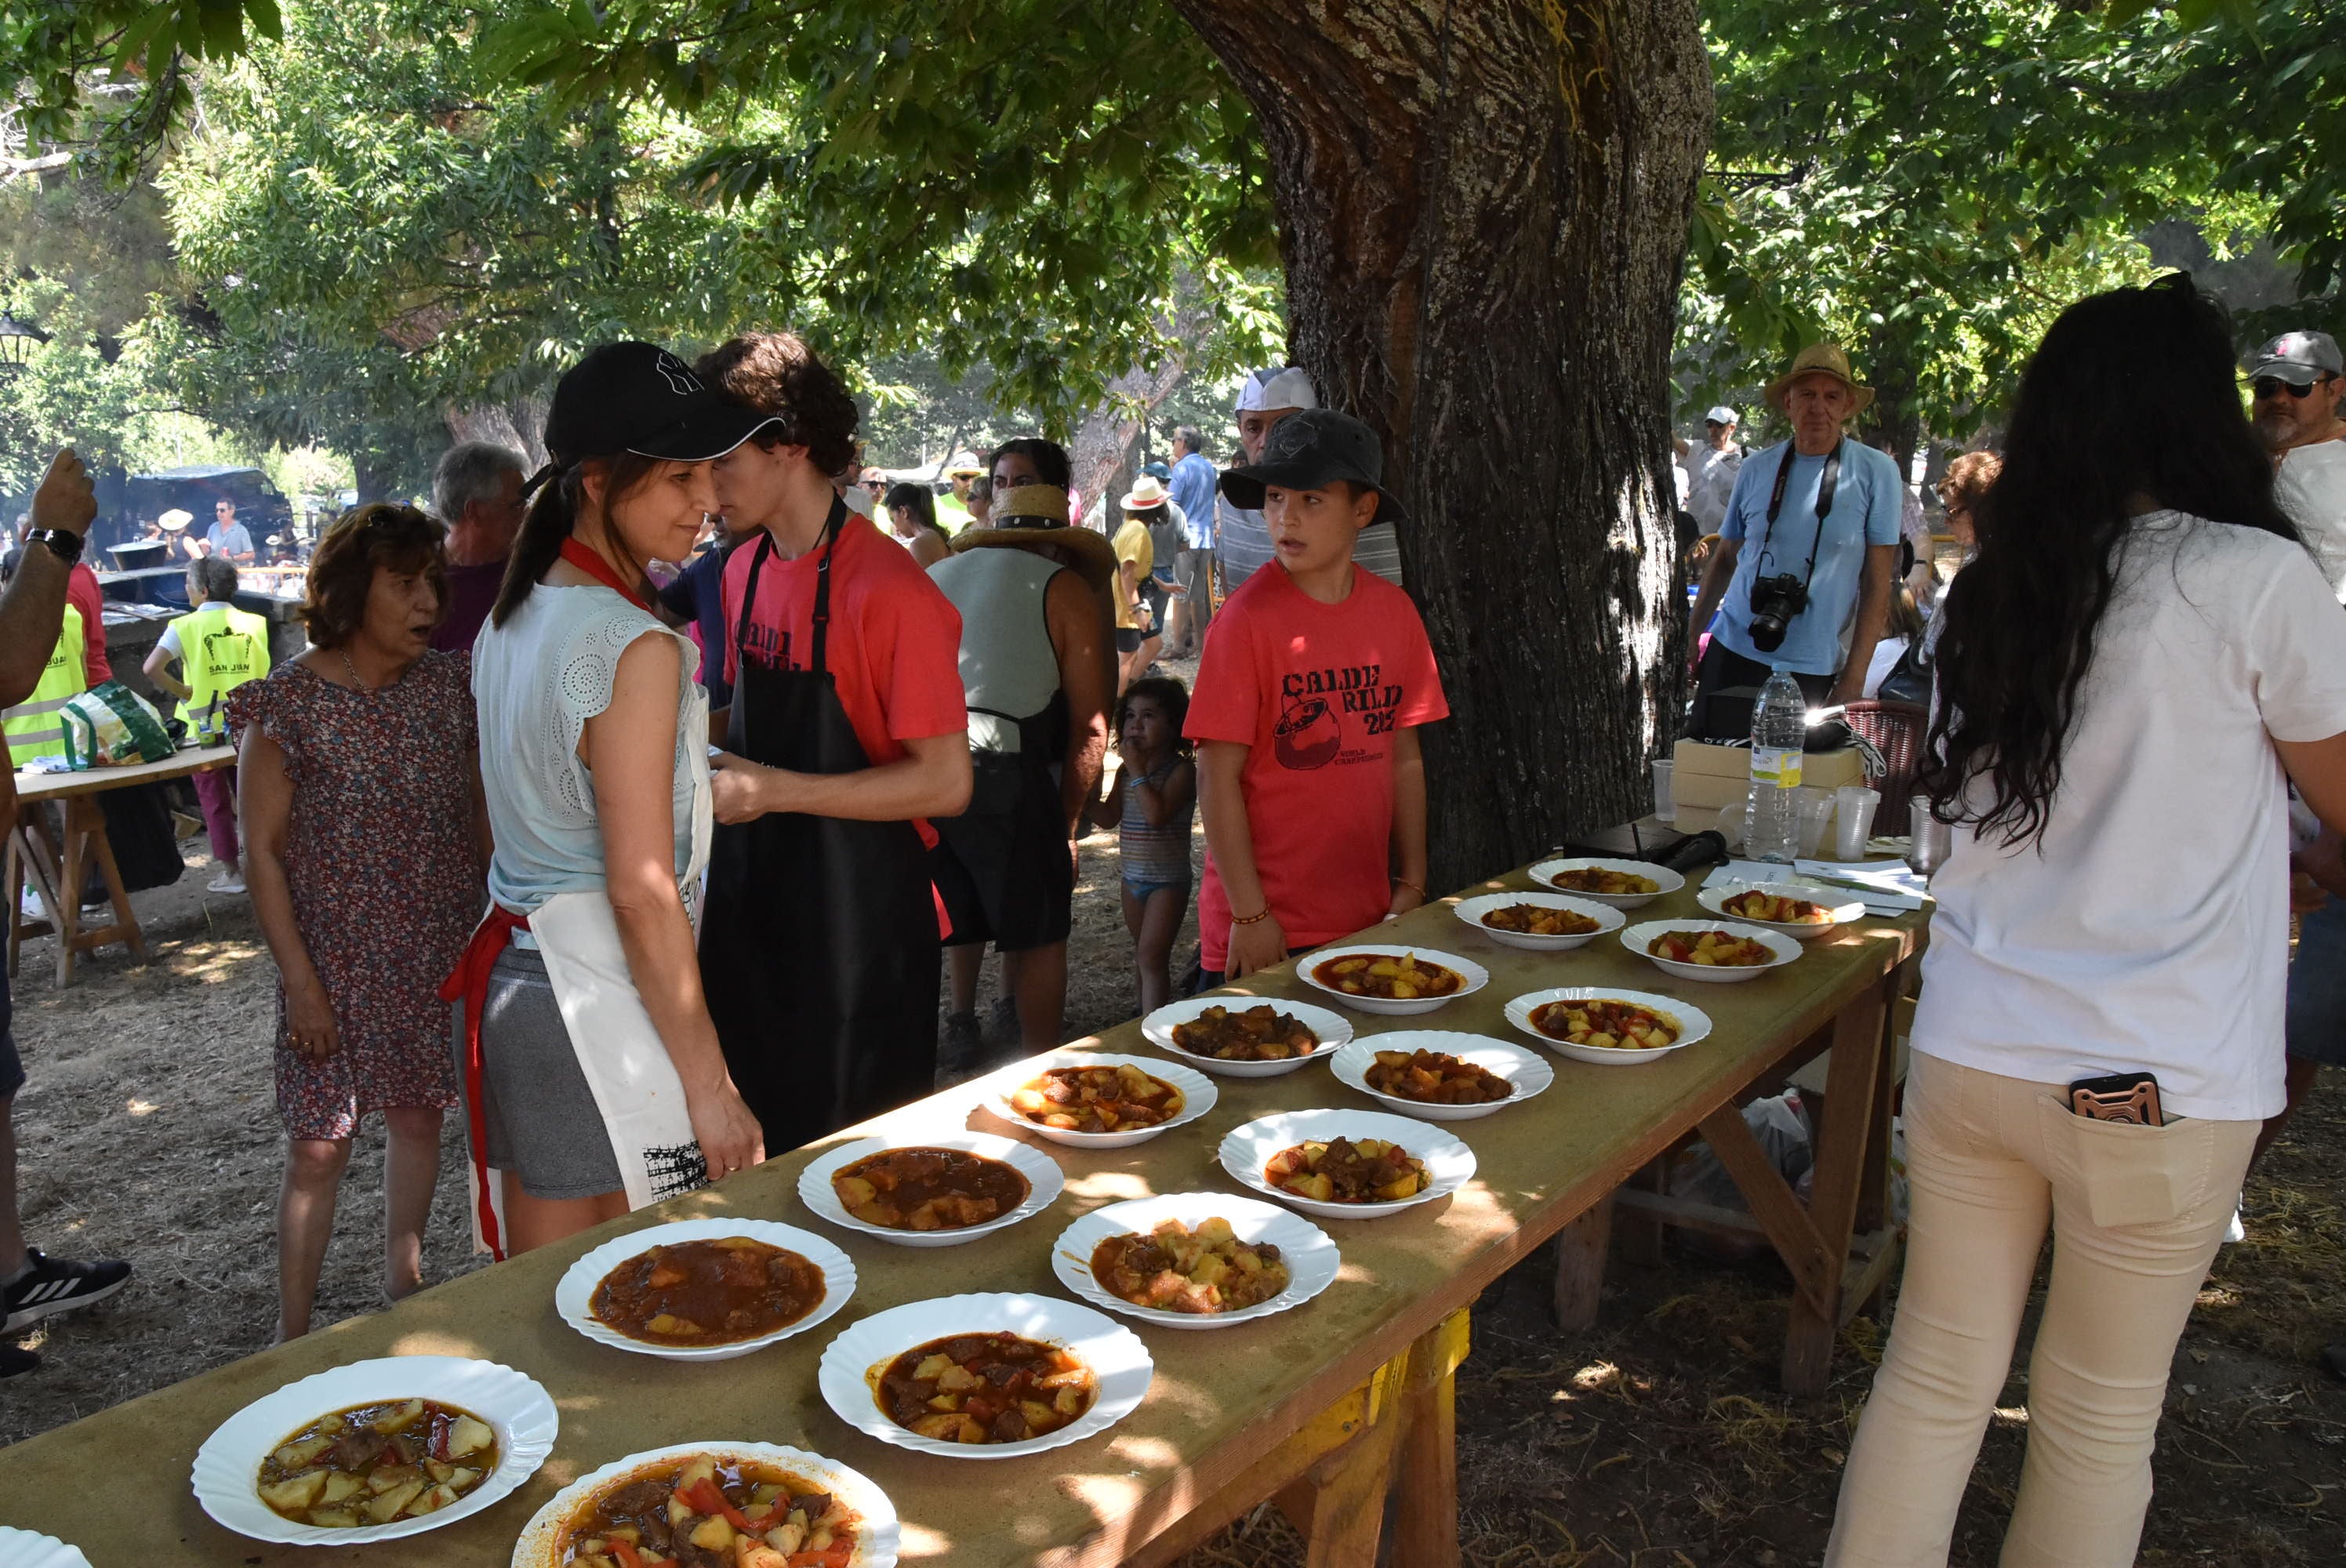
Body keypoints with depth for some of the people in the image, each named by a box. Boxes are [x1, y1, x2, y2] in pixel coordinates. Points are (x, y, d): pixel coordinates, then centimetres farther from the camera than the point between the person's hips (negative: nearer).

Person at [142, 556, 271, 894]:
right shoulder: (253, 623, 1)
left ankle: (232, 872, 12)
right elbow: (263, 674, 3)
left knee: (215, 800, 8)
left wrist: (182, 691, -7)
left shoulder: (186, 626, -9)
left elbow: (152, 668, -20)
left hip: (205, 727, -3)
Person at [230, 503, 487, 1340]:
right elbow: (262, 851, -9)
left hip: (440, 955, 4)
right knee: (318, 1144, 3)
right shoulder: (287, 702, -12)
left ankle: (403, 1272, 37)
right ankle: (294, 1330, 18)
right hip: (338, 964, -4)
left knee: (418, 1115, 16)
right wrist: (299, 980, -11)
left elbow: (479, 806, 8)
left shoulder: (448, 685, 0)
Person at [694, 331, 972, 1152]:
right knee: (752, 1151, 19)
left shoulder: (889, 588, -18)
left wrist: (776, 790, -20)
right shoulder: (744, 569, 8)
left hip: (859, 921, -7)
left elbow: (945, 782, -19)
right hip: (752, 897, 8)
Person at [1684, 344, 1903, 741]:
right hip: (1732, 652, 2)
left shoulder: (1875, 473, -1)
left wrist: (1855, 674, -8)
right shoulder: (1757, 469, 7)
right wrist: (1690, 637, 12)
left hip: (1813, 667, -2)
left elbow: (1878, 583, -3)